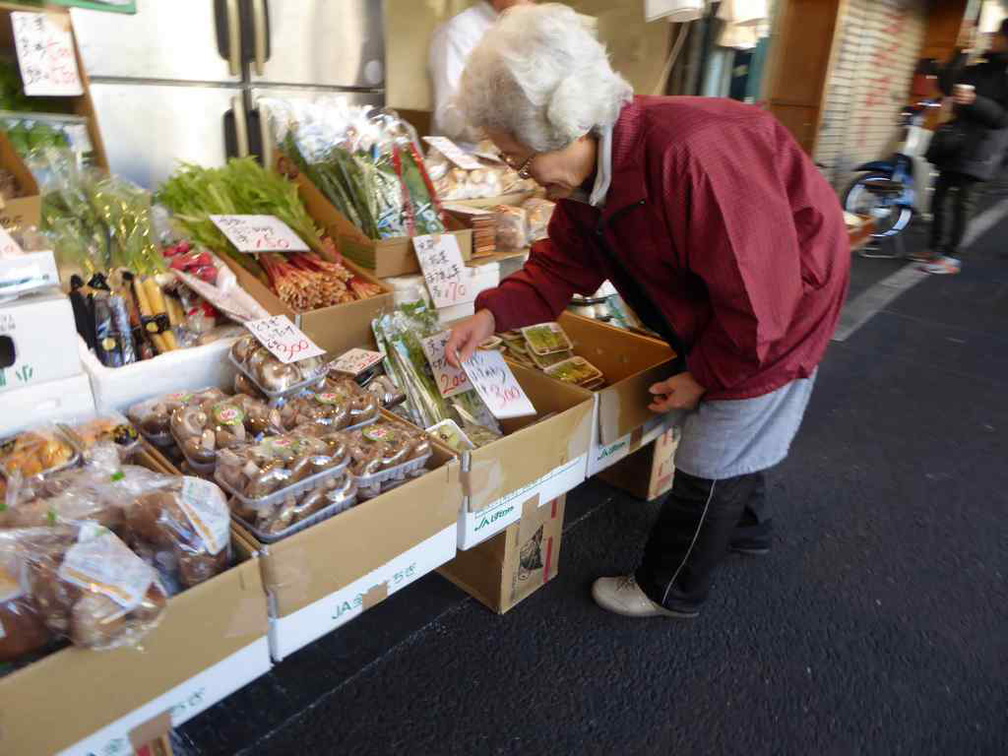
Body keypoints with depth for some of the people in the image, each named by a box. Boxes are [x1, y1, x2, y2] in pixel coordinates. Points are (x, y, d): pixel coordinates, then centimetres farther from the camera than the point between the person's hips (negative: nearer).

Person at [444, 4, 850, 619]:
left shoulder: (689, 156, -39)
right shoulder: (586, 175, -9)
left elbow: (759, 298, -33)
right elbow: (562, 266, -2)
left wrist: (702, 377, -20)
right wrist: (493, 314, -17)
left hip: (781, 309, -8)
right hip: (720, 313, 8)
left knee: (711, 463, 3)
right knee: (727, 426, 25)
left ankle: (671, 592, 25)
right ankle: (747, 528, 52)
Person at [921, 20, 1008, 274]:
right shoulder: (981, 69, 13)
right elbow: (945, 84, 7)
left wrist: (974, 101, -25)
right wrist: (962, 53, 1)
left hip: (979, 148, -6)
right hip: (955, 141, 7)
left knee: (963, 202, -4)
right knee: (940, 196, 8)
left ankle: (952, 257, 2)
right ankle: (937, 249, 19)